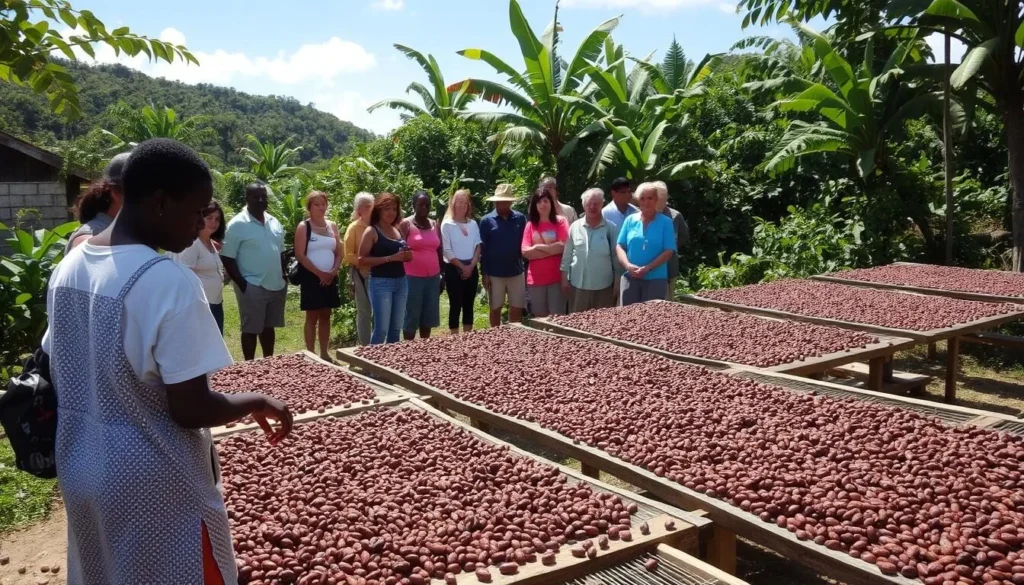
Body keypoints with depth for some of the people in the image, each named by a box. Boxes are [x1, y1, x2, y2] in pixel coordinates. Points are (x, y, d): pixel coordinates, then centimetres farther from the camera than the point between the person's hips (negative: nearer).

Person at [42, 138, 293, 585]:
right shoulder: (169, 281, -24)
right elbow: (191, 410, -23)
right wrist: (258, 403, -7)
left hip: (80, 473, 7)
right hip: (154, 485, -7)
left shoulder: (69, 267, 0)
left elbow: (61, 377, 9)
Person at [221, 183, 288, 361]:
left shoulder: (274, 222, 10)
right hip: (252, 287, -6)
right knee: (251, 329, 2)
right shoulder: (237, 224, -10)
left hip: (277, 285, 6)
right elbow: (227, 258, -12)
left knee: (269, 327, 15)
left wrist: (284, 277, 10)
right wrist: (242, 284, -16)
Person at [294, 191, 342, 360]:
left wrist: (333, 271, -7)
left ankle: (325, 353, 16)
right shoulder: (303, 227, -4)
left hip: (330, 278, 5)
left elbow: (339, 253, 10)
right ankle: (311, 354, 4)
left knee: (325, 316, 9)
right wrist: (319, 273, -15)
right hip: (312, 278, -5)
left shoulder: (332, 226, 10)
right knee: (312, 316, -1)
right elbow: (300, 255, -11)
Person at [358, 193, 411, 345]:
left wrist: (407, 256, 3)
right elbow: (362, 260, -13)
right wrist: (390, 258, -19)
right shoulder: (372, 231, -5)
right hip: (381, 283, -6)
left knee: (396, 328, 9)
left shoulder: (398, 231, 13)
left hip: (401, 282, 6)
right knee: (381, 328, -7)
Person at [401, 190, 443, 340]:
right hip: (413, 278, -5)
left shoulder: (434, 225, 13)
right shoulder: (406, 224, -3)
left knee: (428, 316, 9)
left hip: (433, 277, 5)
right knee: (411, 316, 0)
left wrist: (443, 275, 13)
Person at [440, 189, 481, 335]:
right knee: (455, 305, -2)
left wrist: (471, 266, -8)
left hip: (471, 269, 4)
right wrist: (462, 267, -12)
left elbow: (478, 246, 4)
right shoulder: (447, 224, -4)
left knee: (468, 305, 9)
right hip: (454, 269, -4)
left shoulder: (473, 224, 8)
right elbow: (447, 251, -9)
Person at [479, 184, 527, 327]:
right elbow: (483, 249, -2)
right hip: (494, 274, -1)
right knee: (495, 309, 11)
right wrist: (484, 273, -5)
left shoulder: (520, 218, 0)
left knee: (517, 309, 7)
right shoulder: (487, 221, -3)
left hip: (516, 272, 1)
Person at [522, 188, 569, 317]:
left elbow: (563, 246, -11)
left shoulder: (560, 221, 1)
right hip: (535, 279, 3)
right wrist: (552, 249, -9)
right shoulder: (530, 225, 7)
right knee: (540, 317, 9)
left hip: (557, 278, -3)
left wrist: (538, 247, -6)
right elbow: (525, 252, -2)